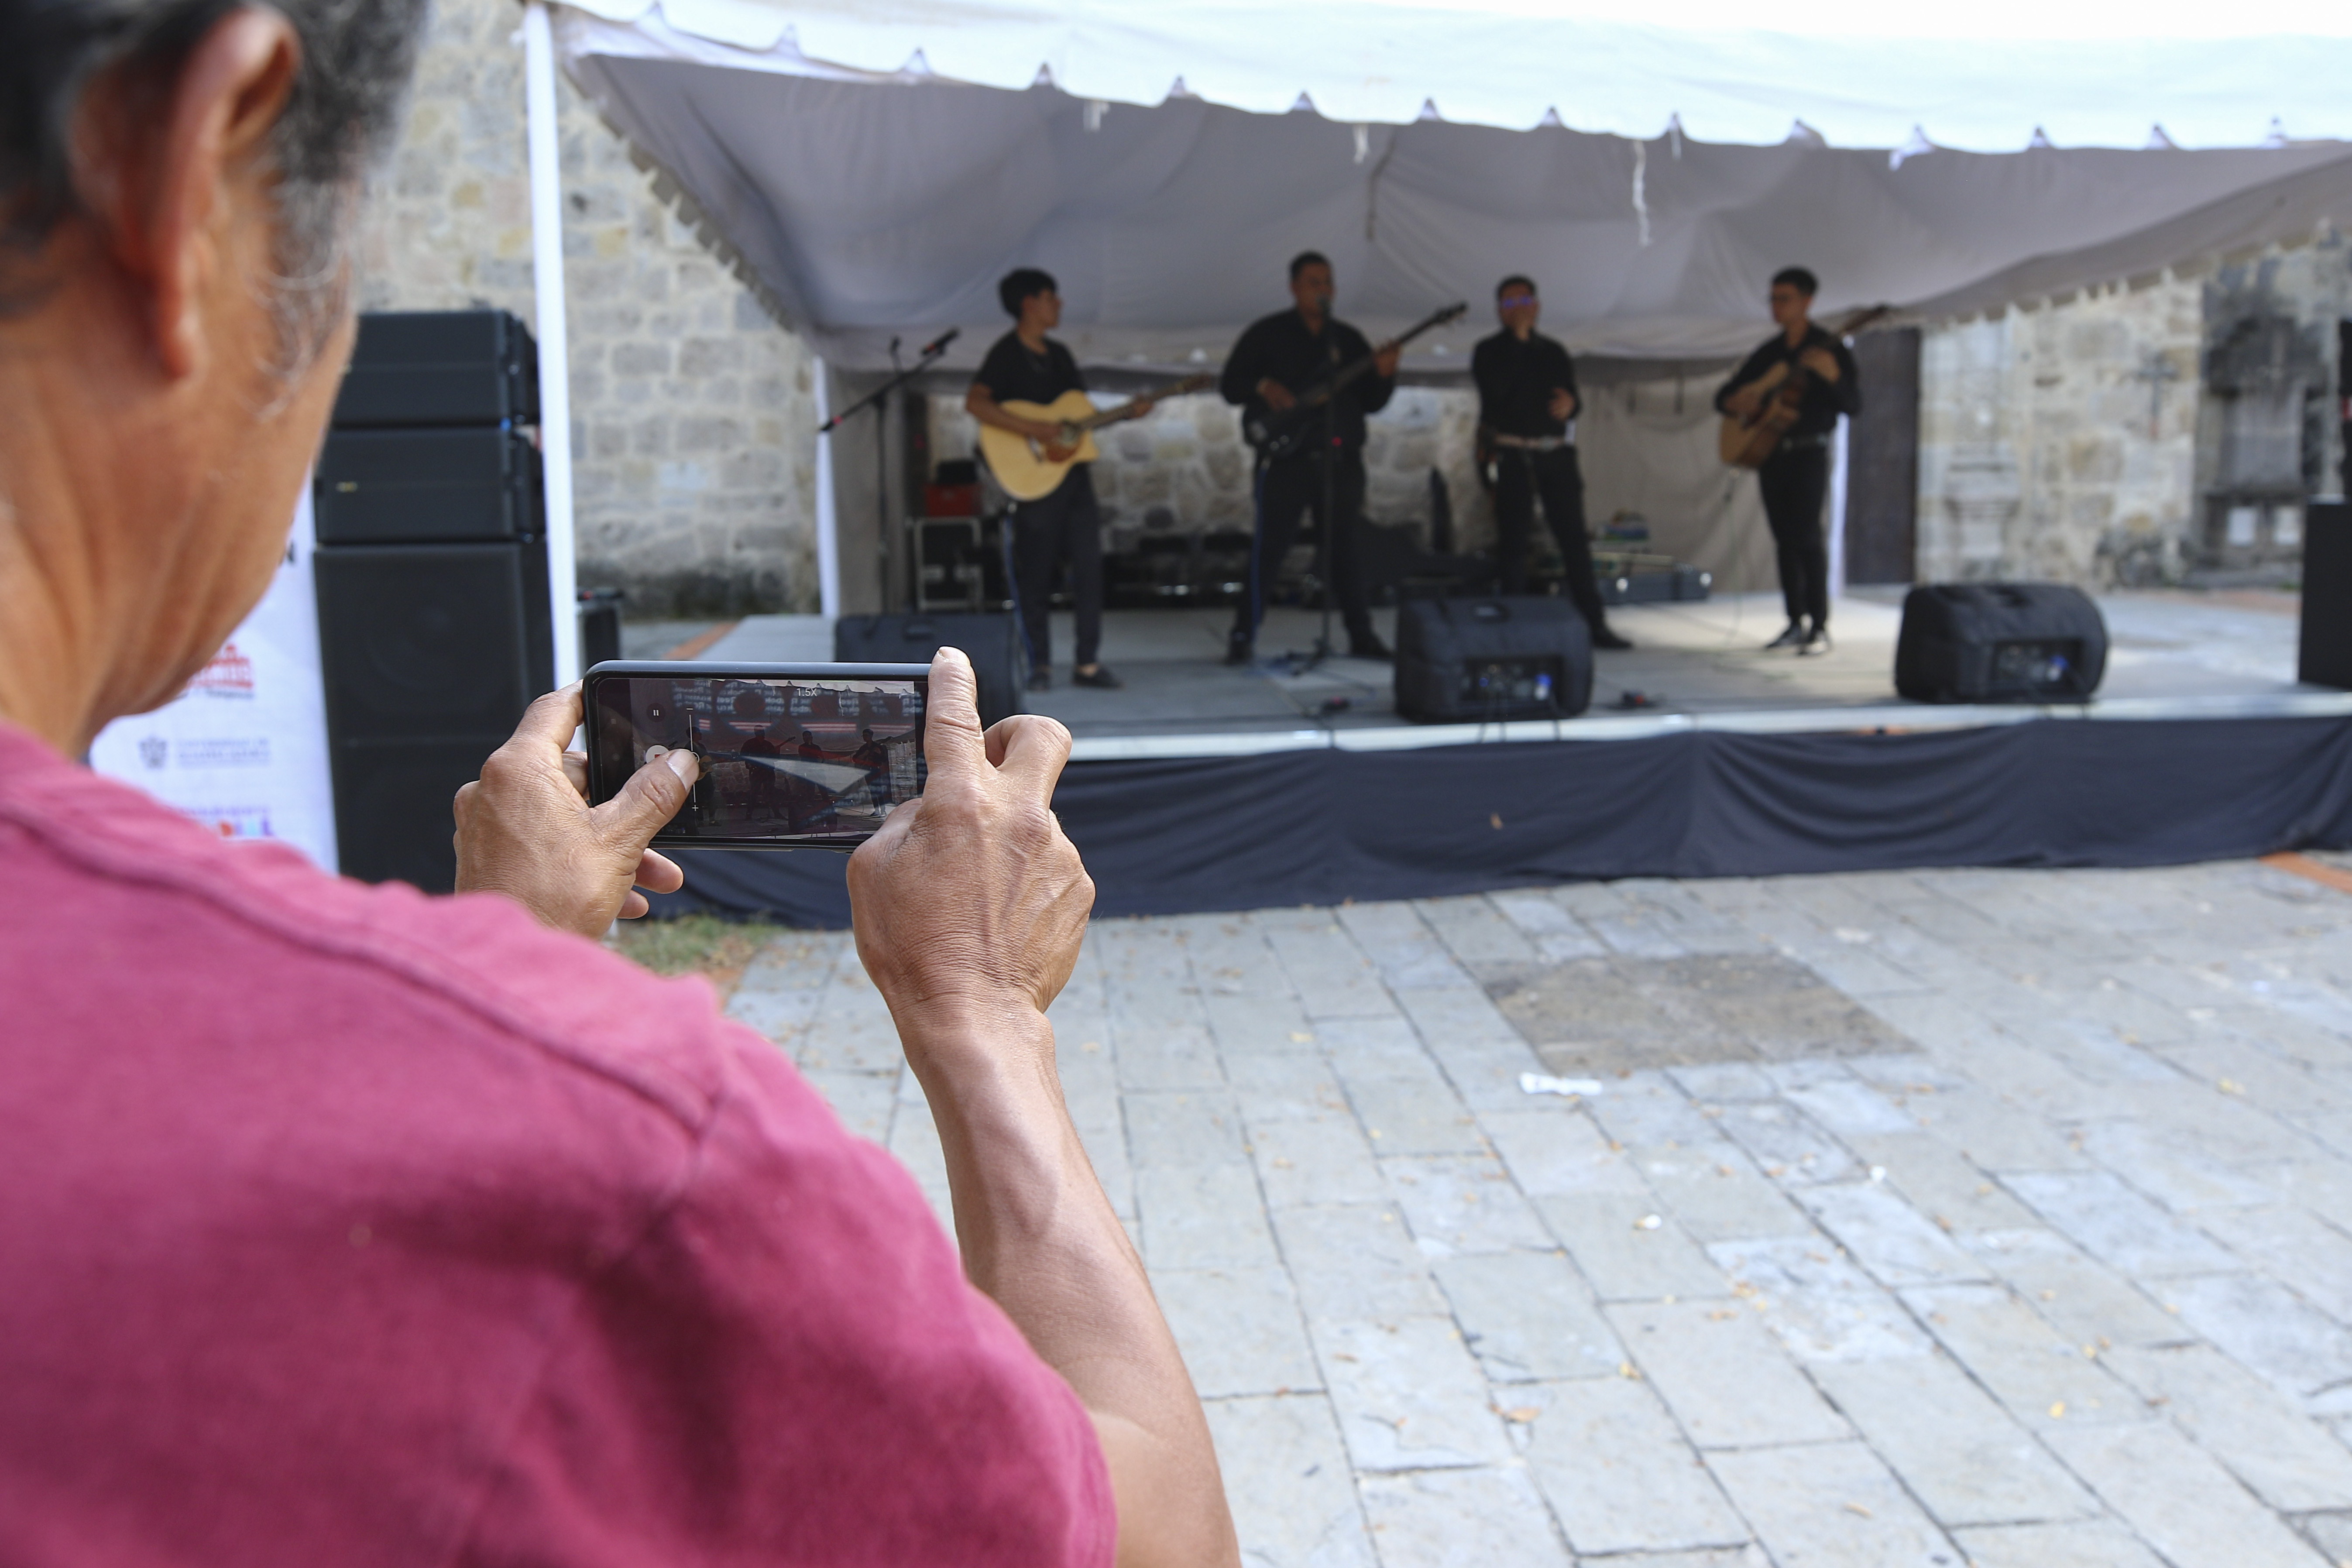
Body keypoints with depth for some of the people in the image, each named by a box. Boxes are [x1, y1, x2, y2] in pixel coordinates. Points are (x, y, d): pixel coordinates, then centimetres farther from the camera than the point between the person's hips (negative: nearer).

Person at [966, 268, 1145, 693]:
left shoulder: (1060, 354, 17)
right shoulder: (1006, 354, -6)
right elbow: (975, 403, -20)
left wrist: (1128, 413, 7)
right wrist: (1033, 429, -26)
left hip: (1075, 474, 7)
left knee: (1089, 569, 3)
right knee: (1034, 575, 0)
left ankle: (1088, 663, 9)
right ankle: (1040, 666, 9)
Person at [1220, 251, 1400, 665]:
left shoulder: (1349, 339, 14)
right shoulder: (1268, 333, 4)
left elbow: (1371, 402, 11)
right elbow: (1230, 384, 1)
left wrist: (1383, 376, -9)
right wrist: (1264, 388, -17)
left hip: (1341, 459, 4)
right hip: (1286, 458, -4)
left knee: (1344, 548, 8)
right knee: (1270, 545, -5)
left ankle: (1362, 636, 14)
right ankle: (1243, 635, 2)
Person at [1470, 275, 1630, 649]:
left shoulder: (1553, 352, 15)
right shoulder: (1489, 351, 3)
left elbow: (1572, 399, 14)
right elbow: (1496, 390, -16)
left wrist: (1570, 404, -11)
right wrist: (1519, 337, -13)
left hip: (1555, 453, 3)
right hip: (1511, 457, -3)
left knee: (1575, 538, 0)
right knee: (1514, 544, -1)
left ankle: (1594, 624, 1)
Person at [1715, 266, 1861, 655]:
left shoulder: (1830, 349, -2)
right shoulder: (1767, 353, 14)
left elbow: (1853, 404, -10)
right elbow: (1724, 396, 17)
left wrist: (1832, 377, -28)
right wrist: (1735, 402, -7)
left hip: (1809, 452, -6)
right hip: (1769, 450, 6)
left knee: (1807, 535, -14)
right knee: (1784, 538, 7)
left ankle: (1819, 628, -11)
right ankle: (1797, 623, 14)